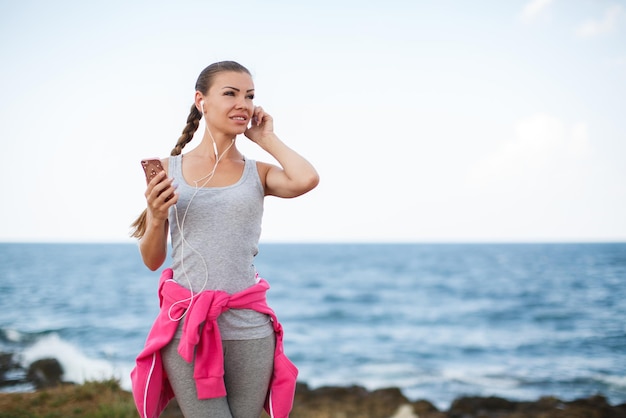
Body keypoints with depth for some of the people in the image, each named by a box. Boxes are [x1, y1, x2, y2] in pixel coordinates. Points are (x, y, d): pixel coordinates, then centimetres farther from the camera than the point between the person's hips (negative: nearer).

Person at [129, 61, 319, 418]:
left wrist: (267, 138, -1)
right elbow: (153, 261, 8)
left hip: (249, 330, 1)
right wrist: (156, 216, -12)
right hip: (186, 325, -1)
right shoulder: (168, 170, 5)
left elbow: (307, 180, -18)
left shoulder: (258, 174, 6)